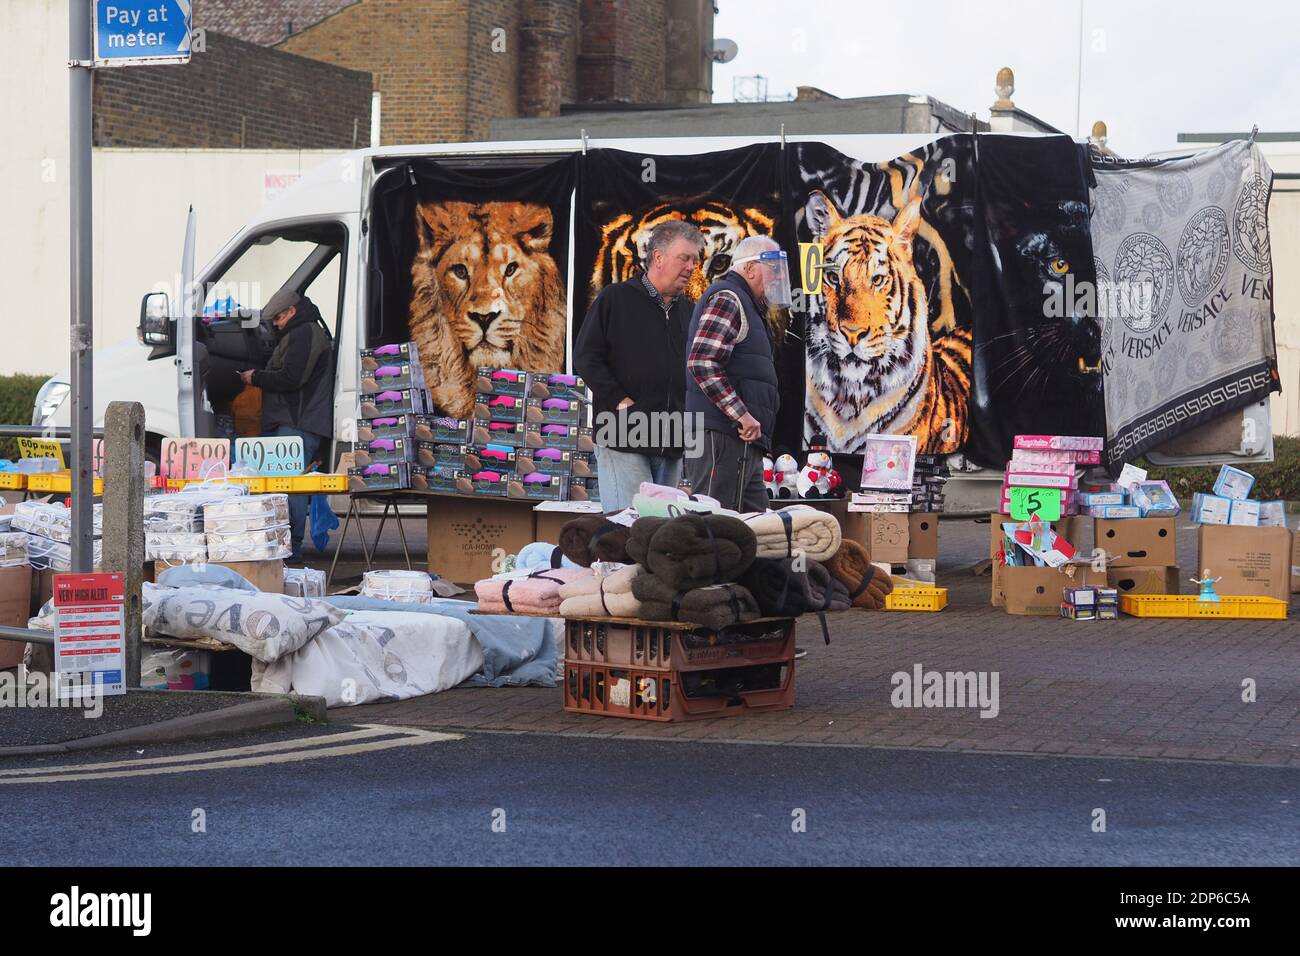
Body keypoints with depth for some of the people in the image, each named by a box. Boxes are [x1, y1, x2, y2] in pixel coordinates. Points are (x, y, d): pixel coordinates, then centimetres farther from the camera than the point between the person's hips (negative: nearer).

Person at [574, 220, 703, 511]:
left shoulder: (689, 311, 17)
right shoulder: (616, 299, 0)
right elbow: (585, 357, -5)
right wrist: (620, 400, -12)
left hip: (673, 444, 6)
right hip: (624, 440, -6)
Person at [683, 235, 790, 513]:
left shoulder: (747, 305, 26)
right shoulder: (727, 299, -7)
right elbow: (702, 362, -20)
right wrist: (742, 415, -21)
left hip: (743, 440, 11)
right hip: (723, 435, -11)